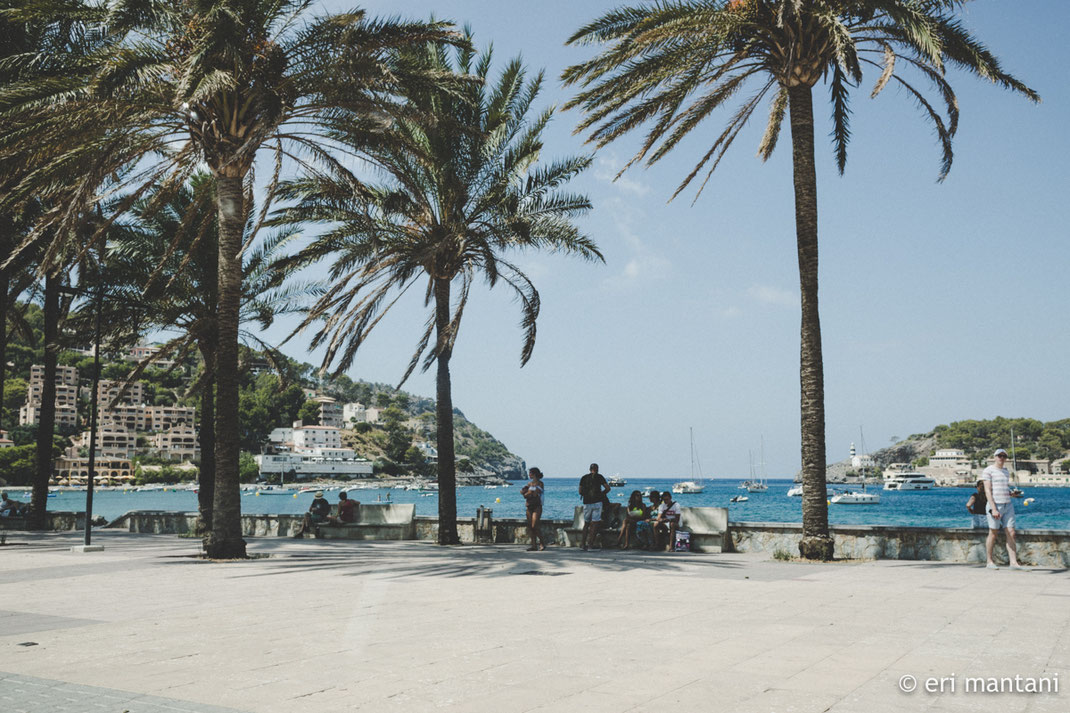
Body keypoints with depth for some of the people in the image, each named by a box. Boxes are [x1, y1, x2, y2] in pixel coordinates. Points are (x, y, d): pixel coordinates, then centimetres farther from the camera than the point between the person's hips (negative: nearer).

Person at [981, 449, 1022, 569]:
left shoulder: (1006, 472, 17)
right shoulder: (988, 471, -4)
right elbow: (988, 491, -12)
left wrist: (1012, 493, 7)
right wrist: (993, 509, -19)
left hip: (1008, 505, 6)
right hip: (995, 505, -6)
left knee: (1011, 534, -2)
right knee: (993, 534, 0)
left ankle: (1013, 562, -3)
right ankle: (989, 562, 9)